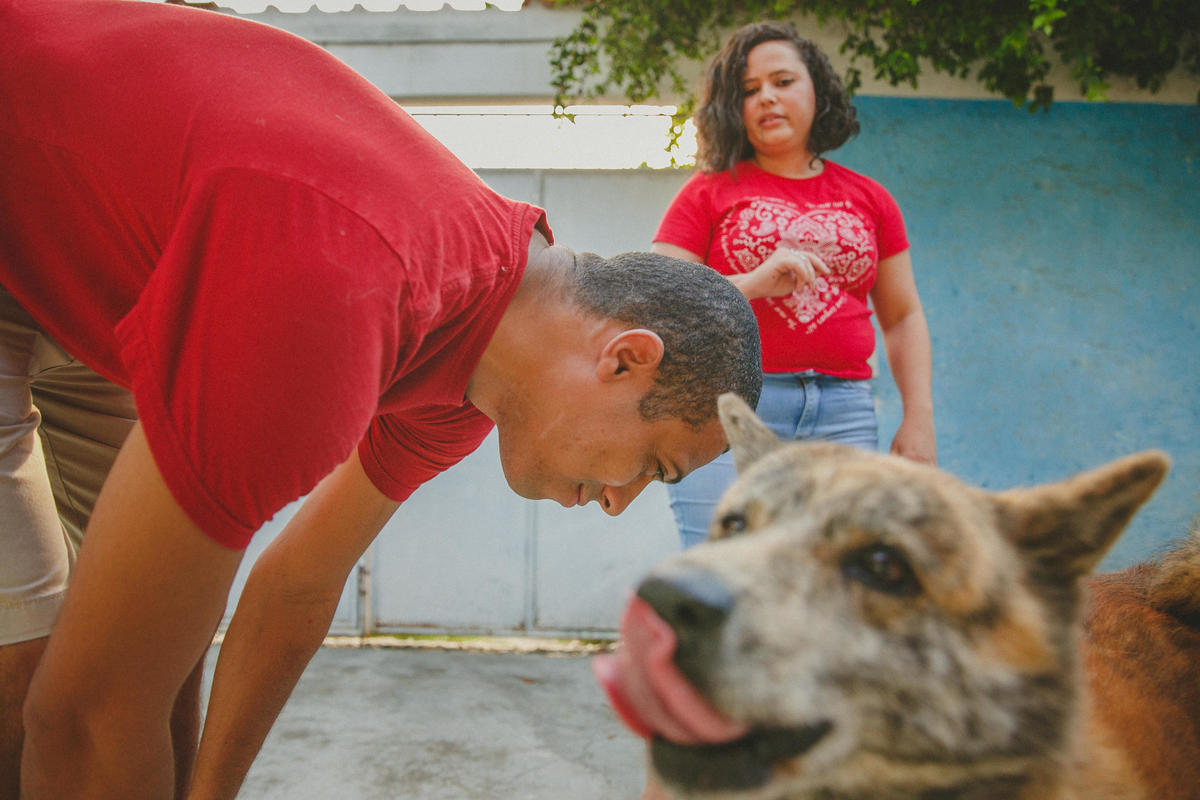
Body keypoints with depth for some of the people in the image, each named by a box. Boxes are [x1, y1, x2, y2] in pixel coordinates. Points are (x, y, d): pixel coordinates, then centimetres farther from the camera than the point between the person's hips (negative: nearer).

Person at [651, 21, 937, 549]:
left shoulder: (868, 199, 18)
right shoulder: (709, 192, 10)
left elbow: (903, 317, 21)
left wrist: (919, 417, 10)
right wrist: (754, 282, -11)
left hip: (843, 414, 3)